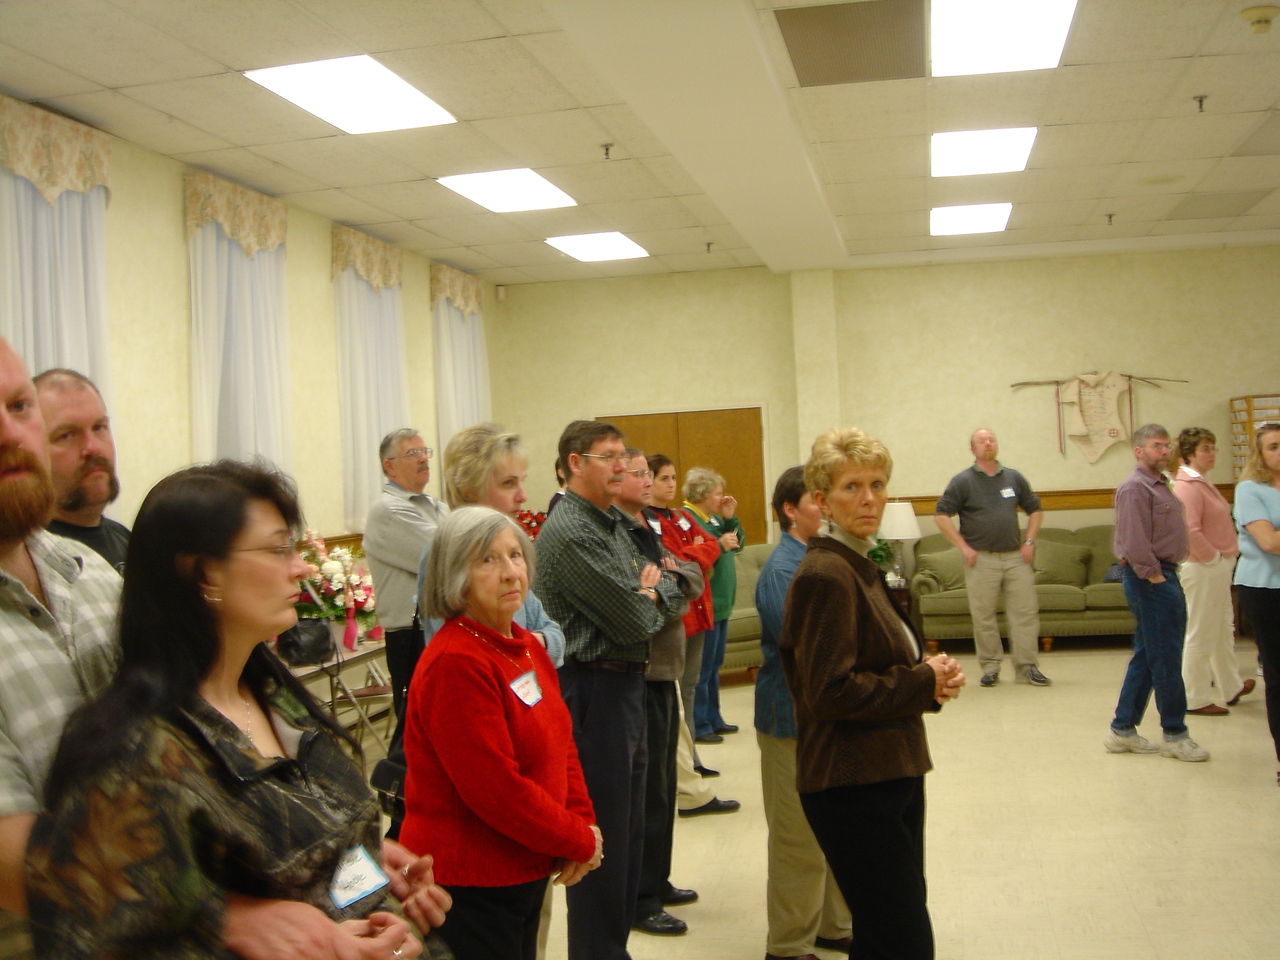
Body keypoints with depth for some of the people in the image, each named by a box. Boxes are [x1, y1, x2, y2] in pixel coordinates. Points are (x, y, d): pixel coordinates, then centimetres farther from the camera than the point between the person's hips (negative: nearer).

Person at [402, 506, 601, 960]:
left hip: (525, 869, 9)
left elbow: (562, 745, 12)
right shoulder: (454, 663, -22)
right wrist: (580, 842, -14)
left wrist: (584, 822, -3)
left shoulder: (527, 646, 7)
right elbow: (496, 790, -24)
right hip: (470, 884, -8)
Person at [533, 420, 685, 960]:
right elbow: (632, 621, -19)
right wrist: (648, 600, 1)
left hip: (627, 683, 10)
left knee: (628, 827, 18)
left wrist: (651, 591, -8)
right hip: (594, 688, -10)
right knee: (602, 833, -1)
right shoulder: (570, 532, -18)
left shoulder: (616, 524, 13)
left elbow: (673, 598, 13)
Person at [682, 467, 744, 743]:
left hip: (721, 605, 10)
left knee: (714, 667, 18)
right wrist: (719, 545, -24)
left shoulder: (714, 518, 12)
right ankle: (699, 726, 6)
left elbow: (739, 544, 16)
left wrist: (730, 519, 4)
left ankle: (713, 719, 28)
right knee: (701, 670, -2)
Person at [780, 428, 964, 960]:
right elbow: (831, 692, -23)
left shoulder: (861, 567, 14)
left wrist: (931, 676, 1)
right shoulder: (825, 574, -17)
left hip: (889, 773, 10)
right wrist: (924, 683, -14)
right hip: (852, 788, -10)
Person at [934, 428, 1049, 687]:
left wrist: (1029, 542, 7)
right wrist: (963, 547, -8)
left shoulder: (1014, 478, 10)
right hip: (981, 559, -3)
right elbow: (941, 515, -4)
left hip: (1015, 557, 3)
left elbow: (1035, 510, 19)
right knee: (983, 615, 0)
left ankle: (1027, 666, 6)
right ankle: (990, 667, 12)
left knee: (1026, 611, -1)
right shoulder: (963, 481, -1)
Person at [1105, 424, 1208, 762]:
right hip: (1151, 581, -10)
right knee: (1166, 660, -4)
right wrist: (1154, 575, -19)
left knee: (1146, 658, 12)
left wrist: (1163, 574, 12)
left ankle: (1123, 730, 18)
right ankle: (1175, 735, 5)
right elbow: (1134, 540, -23)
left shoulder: (1158, 485, 18)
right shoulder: (1135, 487, -14)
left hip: (1163, 576, 10)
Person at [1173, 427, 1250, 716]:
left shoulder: (1202, 483, 14)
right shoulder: (1187, 486, -18)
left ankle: (1231, 688, 36)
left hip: (1218, 566, 10)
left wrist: (1224, 558, 13)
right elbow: (1190, 531, -28)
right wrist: (1212, 557, -18)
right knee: (1201, 634, -1)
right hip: (1203, 569, -10)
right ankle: (1196, 699, 8)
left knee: (1224, 629, 21)